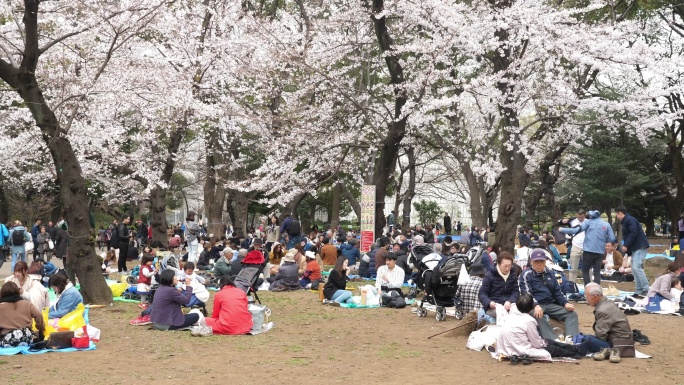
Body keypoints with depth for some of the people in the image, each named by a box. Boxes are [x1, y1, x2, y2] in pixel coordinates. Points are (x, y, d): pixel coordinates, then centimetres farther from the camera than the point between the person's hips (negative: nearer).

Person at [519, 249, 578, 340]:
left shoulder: (550, 273, 17)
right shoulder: (526, 275, 0)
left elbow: (557, 292, 20)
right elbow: (527, 294, -13)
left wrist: (565, 303, 0)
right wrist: (536, 305, -32)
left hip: (551, 305, 6)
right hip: (534, 305, -6)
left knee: (572, 314, -14)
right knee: (537, 316, -40)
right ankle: (553, 341, -52)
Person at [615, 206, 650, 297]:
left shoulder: (630, 220, -11)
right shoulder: (625, 221, 20)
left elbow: (633, 233, -24)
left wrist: (626, 245, -21)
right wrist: (628, 252, 16)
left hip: (640, 247, -11)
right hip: (635, 248, 11)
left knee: (636, 267, -20)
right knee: (635, 269, 9)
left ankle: (646, 290, -21)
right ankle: (639, 291, 10)